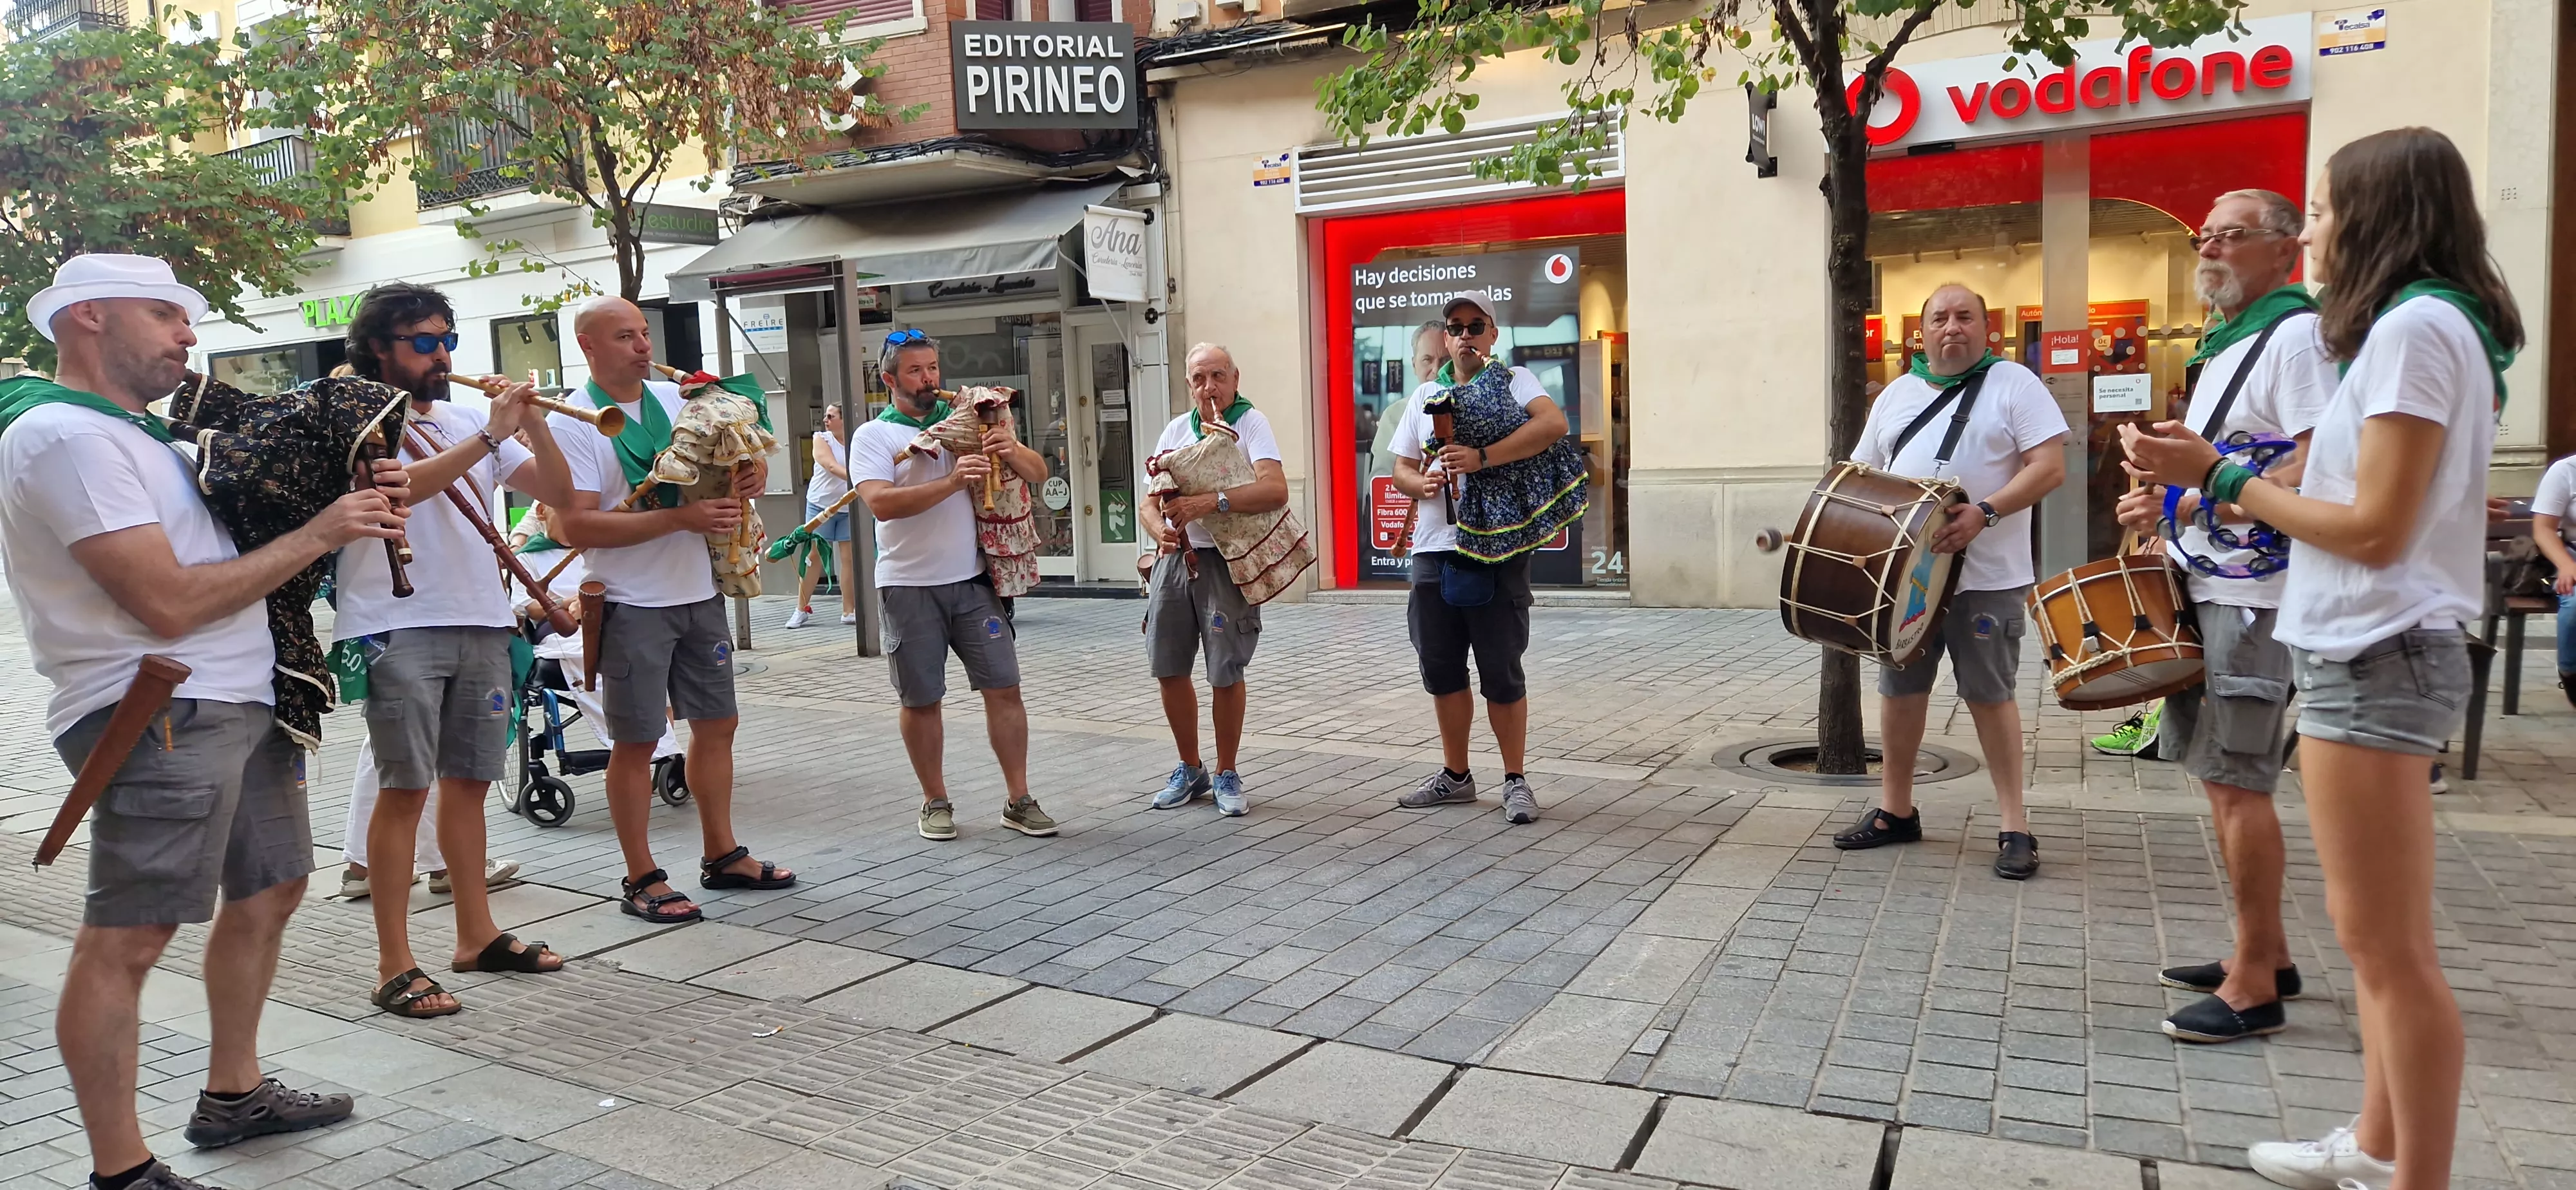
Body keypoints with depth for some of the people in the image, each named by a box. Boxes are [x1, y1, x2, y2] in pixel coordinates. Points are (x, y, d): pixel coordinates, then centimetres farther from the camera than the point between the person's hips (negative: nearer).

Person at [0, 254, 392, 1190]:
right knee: (126, 938, -5)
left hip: (239, 702, 11)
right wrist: (318, 535, -14)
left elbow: (220, 542, 18)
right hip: (159, 716, -11)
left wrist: (356, 503, 2)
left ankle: (233, 1096, 32)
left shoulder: (134, 431, 19)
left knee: (271, 888, 18)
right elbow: (169, 604, -20)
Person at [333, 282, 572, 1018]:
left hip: (482, 624, 6)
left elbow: (555, 490, 9)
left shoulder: (468, 420, 15)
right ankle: (395, 968, -1)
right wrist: (489, 436, -23)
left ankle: (477, 936, 23)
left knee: (468, 783, 12)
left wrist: (533, 425, -6)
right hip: (399, 630, -6)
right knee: (405, 789, -7)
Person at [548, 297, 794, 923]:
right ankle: (641, 878, 14)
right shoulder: (572, 424, -10)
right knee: (637, 742, 2)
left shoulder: (676, 398, 8)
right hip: (633, 606, -6)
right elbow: (577, 526, -19)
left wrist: (752, 473, -6)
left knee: (716, 724, 13)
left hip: (699, 594, 6)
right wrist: (681, 518, -24)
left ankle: (721, 855, 27)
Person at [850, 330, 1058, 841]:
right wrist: (952, 482, -27)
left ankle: (1019, 801, 8)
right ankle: (935, 802, 22)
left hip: (973, 581, 2)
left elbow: (1038, 474, 8)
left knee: (1004, 687, 0)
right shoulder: (873, 435, 0)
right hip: (909, 587, -2)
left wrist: (1013, 451, -14)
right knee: (921, 700, 6)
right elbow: (880, 503, -18)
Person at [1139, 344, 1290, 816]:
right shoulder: (1176, 430, 9)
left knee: (1226, 674, 1)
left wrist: (1211, 502, -32)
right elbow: (1150, 502, 9)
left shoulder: (1251, 423, -8)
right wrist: (1160, 529, -14)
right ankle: (1190, 769, 26)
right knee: (1168, 668, 9)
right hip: (1175, 559, 5)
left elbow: (1275, 490, -24)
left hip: (1226, 560, -5)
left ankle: (1226, 775, 19)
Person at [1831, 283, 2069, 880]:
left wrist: (1985, 512, -24)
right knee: (1900, 688, 10)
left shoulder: (2014, 385, -3)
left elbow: (2049, 467, -11)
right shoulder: (1896, 394, 12)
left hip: (1985, 577, -5)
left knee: (1989, 694, 0)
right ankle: (1895, 809, 23)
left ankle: (2014, 824, 10)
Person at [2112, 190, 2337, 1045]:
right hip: (2205, 587, 10)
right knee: (2219, 775, 14)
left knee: (2237, 782, -8)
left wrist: (2193, 500, -23)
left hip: (2255, 595, -10)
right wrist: (2166, 509, 8)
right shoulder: (2224, 343, 19)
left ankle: (2254, 990, 0)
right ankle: (2265, 955, 25)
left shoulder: (2297, 335, -11)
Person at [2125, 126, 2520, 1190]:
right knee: (2374, 934, 16)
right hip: (2370, 652, 11)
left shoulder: (2415, 325, -15)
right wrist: (2213, 477, 8)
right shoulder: (2432, 325, 17)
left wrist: (2219, 478, -13)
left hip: (2375, 658, -11)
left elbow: (2376, 529, -19)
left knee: (2388, 945, -3)